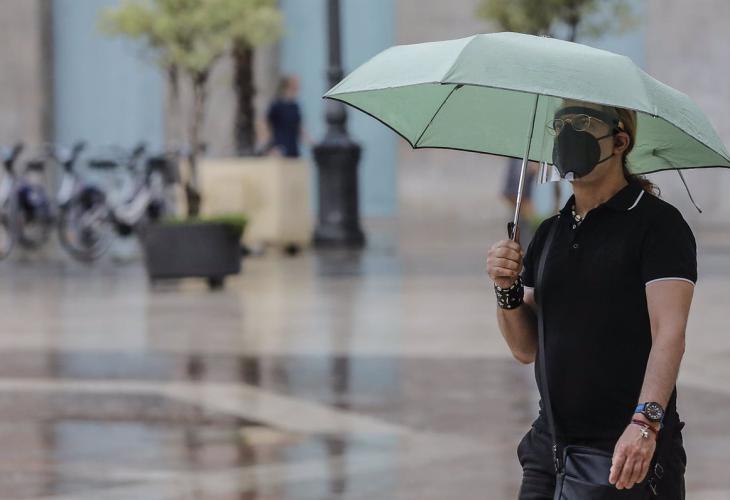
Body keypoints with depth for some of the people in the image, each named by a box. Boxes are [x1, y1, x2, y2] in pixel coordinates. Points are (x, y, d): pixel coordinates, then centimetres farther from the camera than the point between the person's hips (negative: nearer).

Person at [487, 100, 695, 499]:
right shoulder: (549, 233, 14)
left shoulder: (658, 223, -6)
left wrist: (646, 421, -31)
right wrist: (507, 290, -3)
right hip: (550, 446, 6)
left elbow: (669, 332, -18)